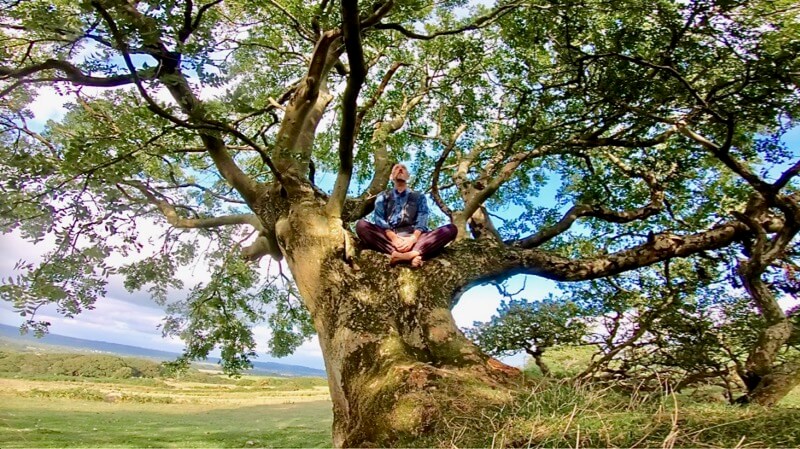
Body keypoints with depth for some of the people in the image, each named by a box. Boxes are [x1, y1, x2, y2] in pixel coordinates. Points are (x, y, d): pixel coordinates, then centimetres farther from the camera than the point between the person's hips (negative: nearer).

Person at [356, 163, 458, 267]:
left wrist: (412, 239, -18)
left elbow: (422, 221, 5)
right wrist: (394, 238, -18)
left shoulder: (419, 197, 22)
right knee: (361, 225, -29)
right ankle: (411, 255, -46)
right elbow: (379, 220, 3)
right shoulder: (383, 196, 21)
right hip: (389, 237, -1)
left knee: (451, 229, -22)